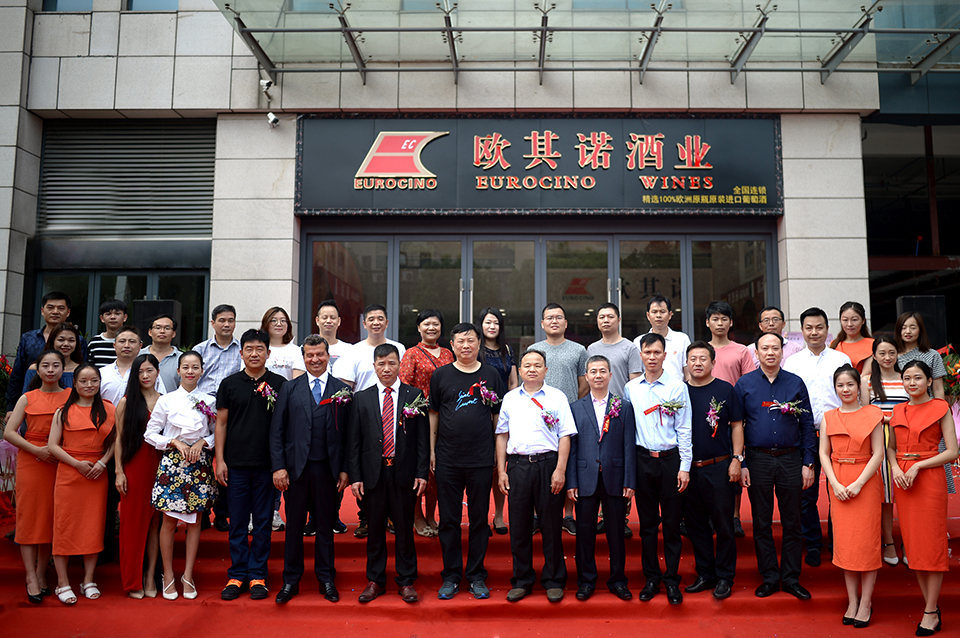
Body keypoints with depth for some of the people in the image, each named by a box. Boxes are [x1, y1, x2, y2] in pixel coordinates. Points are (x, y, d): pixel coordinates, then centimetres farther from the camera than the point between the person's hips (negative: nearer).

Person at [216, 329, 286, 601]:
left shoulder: (279, 384, 2)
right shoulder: (230, 384, 5)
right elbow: (221, 423, 7)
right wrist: (220, 460, 0)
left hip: (268, 465, 0)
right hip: (236, 464, 1)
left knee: (263, 523, 7)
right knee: (237, 523, 7)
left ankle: (257, 576, 17)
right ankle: (237, 575, 18)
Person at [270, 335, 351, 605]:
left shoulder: (343, 390, 4)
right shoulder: (289, 389, 6)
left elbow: (348, 434, 3)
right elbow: (277, 431, 3)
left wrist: (345, 469, -2)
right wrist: (278, 466, -5)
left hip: (328, 469, 0)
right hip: (296, 468, 0)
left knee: (326, 525, 10)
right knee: (294, 525, 8)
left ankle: (326, 579, 23)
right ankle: (291, 580, 22)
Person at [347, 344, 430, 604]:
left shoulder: (415, 396, 3)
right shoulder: (361, 398, 6)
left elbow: (423, 438, 1)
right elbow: (353, 441, 4)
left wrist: (422, 473, -5)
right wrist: (354, 476, -3)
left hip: (404, 473, -1)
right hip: (373, 473, 1)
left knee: (404, 529, 7)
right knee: (375, 529, 10)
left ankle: (406, 581, 20)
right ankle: (375, 580, 24)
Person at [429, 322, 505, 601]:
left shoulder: (491, 374, 5)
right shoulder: (441, 375, 4)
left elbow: (498, 416, 8)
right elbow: (434, 414, 8)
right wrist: (431, 451, 4)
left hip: (481, 460, 0)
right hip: (447, 460, 0)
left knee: (479, 520, 8)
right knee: (449, 520, 7)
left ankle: (477, 576, 20)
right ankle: (451, 576, 19)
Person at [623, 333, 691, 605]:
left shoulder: (678, 387, -1)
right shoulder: (630, 388, 6)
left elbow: (684, 429, -1)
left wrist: (684, 467, -5)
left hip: (671, 459, -2)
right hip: (642, 459, 2)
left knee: (672, 522, 4)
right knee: (647, 522, 9)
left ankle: (672, 578, 17)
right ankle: (651, 577, 21)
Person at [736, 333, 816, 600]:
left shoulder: (796, 383, 4)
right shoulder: (744, 384, 2)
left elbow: (807, 425, 5)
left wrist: (808, 463, 0)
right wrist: (740, 464, -4)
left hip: (790, 459, 1)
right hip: (758, 460, 0)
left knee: (792, 522, 7)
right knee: (762, 523, 7)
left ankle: (791, 578, 19)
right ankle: (769, 577, 19)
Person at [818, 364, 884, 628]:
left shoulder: (872, 414, -1)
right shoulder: (828, 417, 8)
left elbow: (878, 453, -6)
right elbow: (824, 453, 5)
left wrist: (858, 484, -14)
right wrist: (835, 484, -7)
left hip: (865, 482, -3)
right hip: (839, 484, 3)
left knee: (866, 540, -1)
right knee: (844, 541, 5)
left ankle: (866, 603, 11)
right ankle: (852, 601, 16)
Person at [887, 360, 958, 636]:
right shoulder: (898, 411, 11)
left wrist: (917, 466, -15)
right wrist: (895, 468, -2)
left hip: (929, 479, -5)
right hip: (902, 481, 5)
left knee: (931, 545, -2)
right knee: (913, 544, 8)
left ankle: (930, 613, 6)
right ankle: (932, 606, 19)